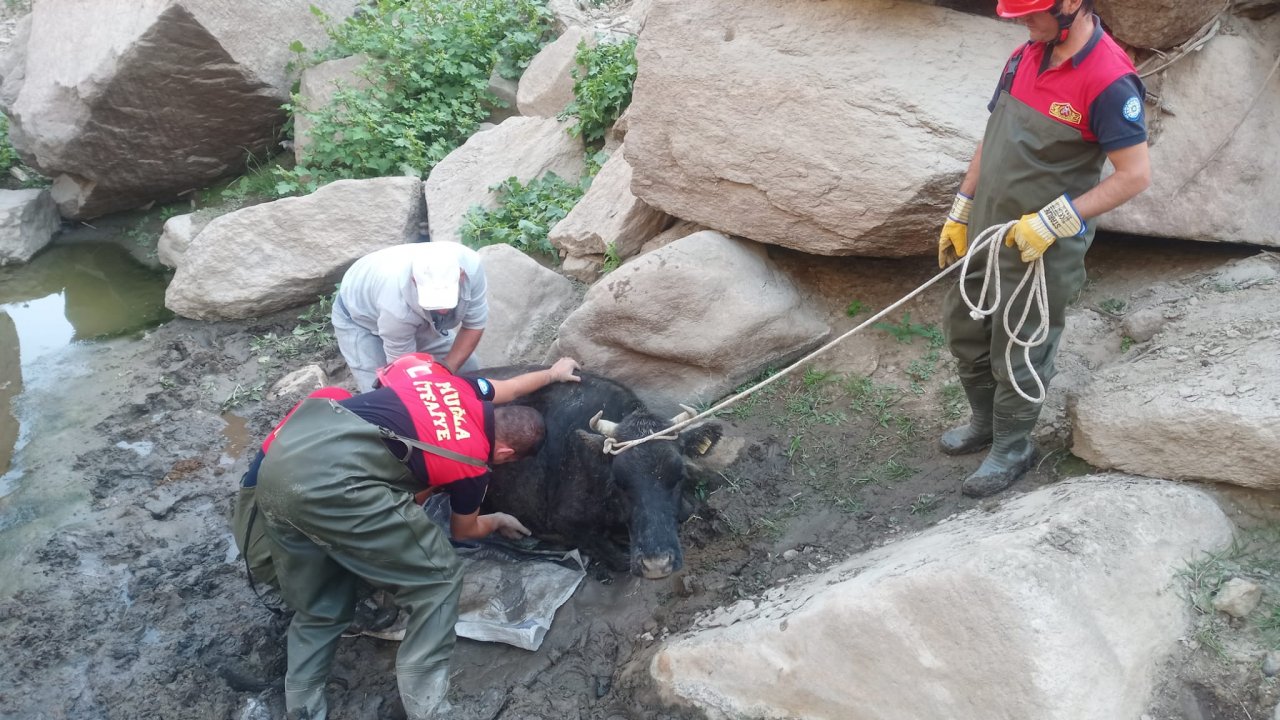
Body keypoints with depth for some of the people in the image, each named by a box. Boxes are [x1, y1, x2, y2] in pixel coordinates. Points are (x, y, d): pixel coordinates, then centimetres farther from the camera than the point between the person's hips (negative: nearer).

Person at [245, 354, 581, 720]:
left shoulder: (463, 389, 21)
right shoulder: (472, 467, 9)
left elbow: (506, 388, 47)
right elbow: (465, 529, 32)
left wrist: (551, 373, 62)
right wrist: (498, 521, 53)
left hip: (280, 458, 8)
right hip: (332, 478, -8)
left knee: (317, 609, 23)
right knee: (438, 578, 8)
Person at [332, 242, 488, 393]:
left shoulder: (471, 265, -35)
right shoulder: (397, 303, -45)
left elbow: (474, 325, -19)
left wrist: (446, 370, -24)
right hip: (359, 315, -5)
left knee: (467, 371, -1)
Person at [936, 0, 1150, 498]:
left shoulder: (1109, 81, -21)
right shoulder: (1023, 58, 3)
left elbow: (1135, 175, -20)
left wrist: (1052, 221, -24)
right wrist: (959, 214, 11)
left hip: (1040, 251, -8)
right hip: (984, 233, 8)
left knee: (1016, 359, 6)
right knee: (963, 331, 20)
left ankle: (1012, 451, 29)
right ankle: (986, 423, 43)